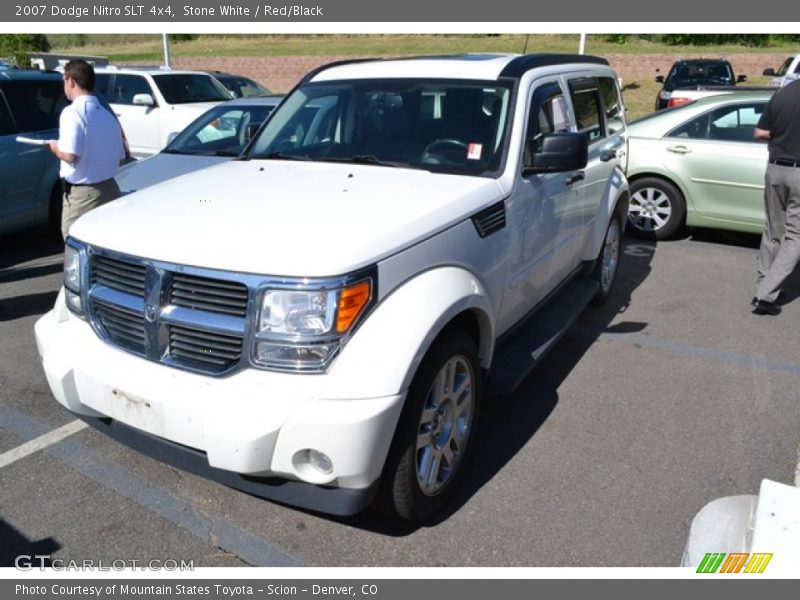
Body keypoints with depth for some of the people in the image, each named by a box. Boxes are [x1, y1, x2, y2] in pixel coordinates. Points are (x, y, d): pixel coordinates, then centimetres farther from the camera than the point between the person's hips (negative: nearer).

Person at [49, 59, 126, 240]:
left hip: (82, 193, -7)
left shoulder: (73, 112, -13)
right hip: (110, 189, 7)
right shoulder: (107, 115, 9)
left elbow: (70, 155, -21)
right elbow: (120, 157, 12)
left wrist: (56, 148, -1)